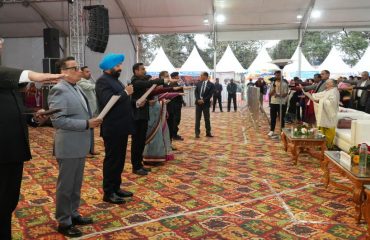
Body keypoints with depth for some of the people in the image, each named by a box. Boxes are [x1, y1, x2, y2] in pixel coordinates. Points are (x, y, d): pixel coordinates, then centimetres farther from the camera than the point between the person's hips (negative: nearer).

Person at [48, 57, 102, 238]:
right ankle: (64, 222, 18)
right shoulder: (59, 90, -16)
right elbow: (58, 120, -23)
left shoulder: (76, 88, 11)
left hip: (79, 145, 9)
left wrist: (92, 121, 4)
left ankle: (73, 214, 33)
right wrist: (86, 124, -22)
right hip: (68, 147, -8)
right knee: (65, 186, 5)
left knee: (76, 184, 18)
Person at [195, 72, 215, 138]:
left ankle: (208, 132, 16)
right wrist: (198, 99, -11)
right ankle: (197, 133, 6)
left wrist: (203, 100, -16)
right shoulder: (199, 83, 7)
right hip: (198, 102, 3)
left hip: (206, 103, -2)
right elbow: (196, 92, 3)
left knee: (207, 118, 6)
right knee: (197, 118, 2)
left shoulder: (211, 85, -4)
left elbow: (210, 95, -10)